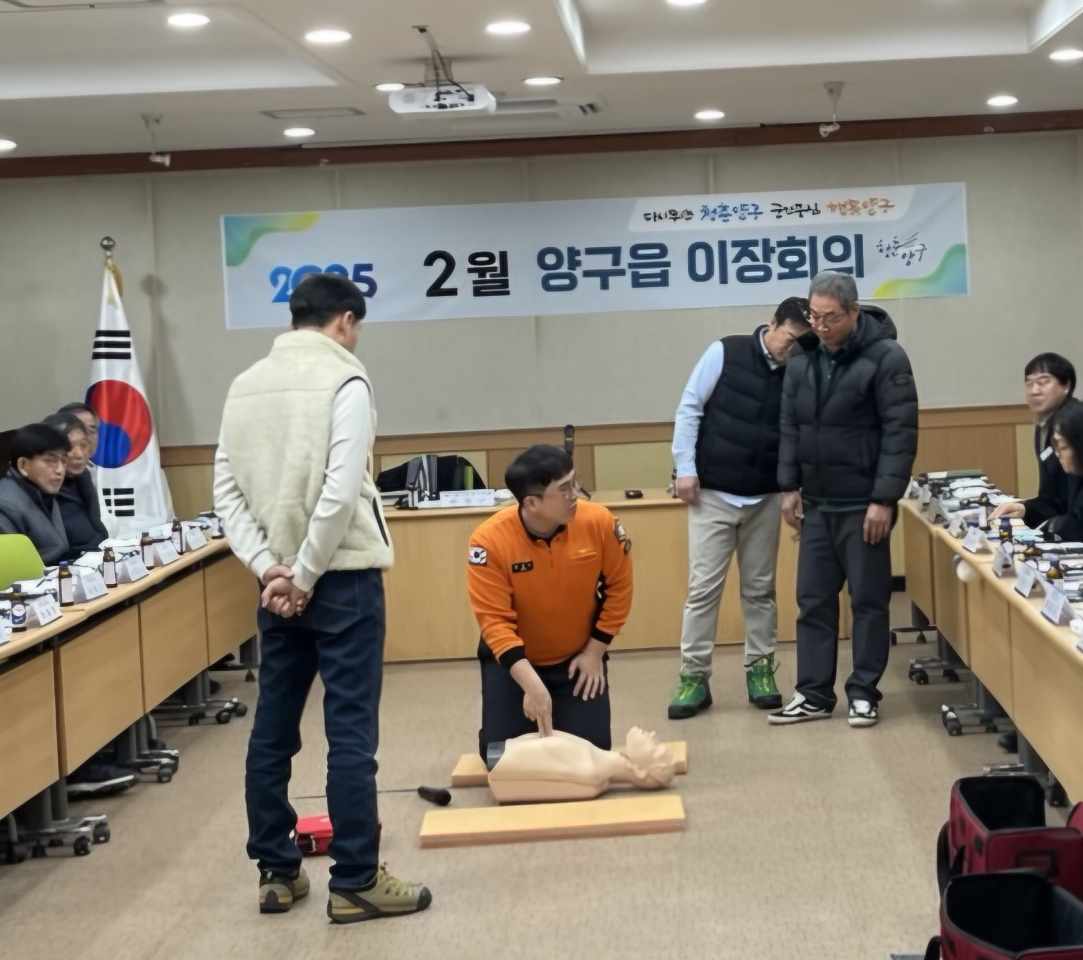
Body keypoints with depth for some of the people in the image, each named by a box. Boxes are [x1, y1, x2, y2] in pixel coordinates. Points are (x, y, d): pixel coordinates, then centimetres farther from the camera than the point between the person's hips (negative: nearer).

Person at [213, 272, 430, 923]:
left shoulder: (246, 384, 10)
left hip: (277, 583, 7)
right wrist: (305, 576, -10)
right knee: (351, 733, -2)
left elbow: (226, 489, 5)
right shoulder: (344, 379, -9)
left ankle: (277, 873, 18)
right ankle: (356, 883, 3)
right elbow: (342, 491, -18)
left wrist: (268, 568, -1)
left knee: (272, 730, 11)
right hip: (342, 578, -6)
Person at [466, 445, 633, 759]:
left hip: (578, 657, 1)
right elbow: (494, 620, -26)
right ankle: (537, 713, 25)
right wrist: (531, 683, -36)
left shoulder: (599, 522, -21)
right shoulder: (490, 541, -28)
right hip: (513, 658, -1)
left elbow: (619, 587, -5)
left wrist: (594, 652, -6)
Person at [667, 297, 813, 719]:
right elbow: (690, 409, -5)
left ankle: (759, 670, 19)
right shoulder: (725, 353, -7)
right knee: (704, 586, -2)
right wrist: (685, 468, -9)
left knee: (760, 589, 9)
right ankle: (694, 676, 4)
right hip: (713, 494, -3)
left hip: (765, 499, 3)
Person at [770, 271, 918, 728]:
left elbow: (900, 433, -15)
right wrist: (789, 486, 6)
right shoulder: (802, 359, 5)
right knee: (813, 600, 8)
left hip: (864, 505, -6)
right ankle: (814, 694, 15)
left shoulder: (886, 357, -13)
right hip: (816, 503, 6)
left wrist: (884, 499, -19)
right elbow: (790, 427, 12)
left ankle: (863, 693, 13)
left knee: (868, 600, 3)